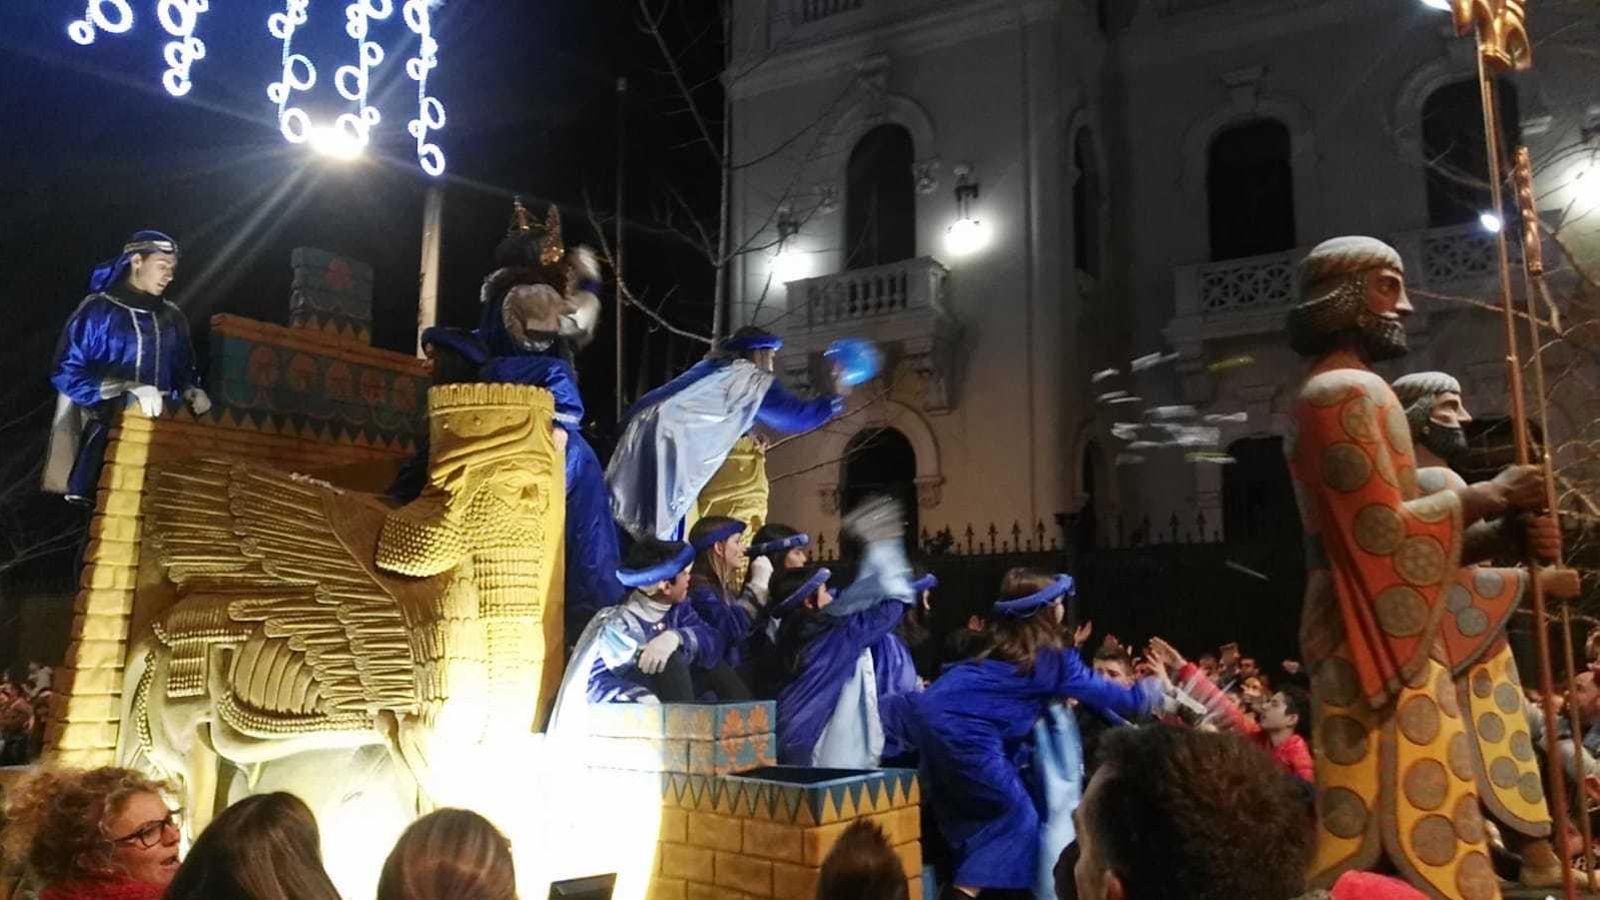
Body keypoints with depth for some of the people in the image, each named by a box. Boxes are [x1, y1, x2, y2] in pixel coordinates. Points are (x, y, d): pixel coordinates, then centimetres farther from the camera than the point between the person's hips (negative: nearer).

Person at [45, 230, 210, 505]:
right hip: (102, 428, -3)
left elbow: (183, 370, 25)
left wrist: (190, 391, 1)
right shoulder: (97, 310, 1)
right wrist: (127, 388, -18)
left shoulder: (172, 318, 16)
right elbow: (67, 373, -6)